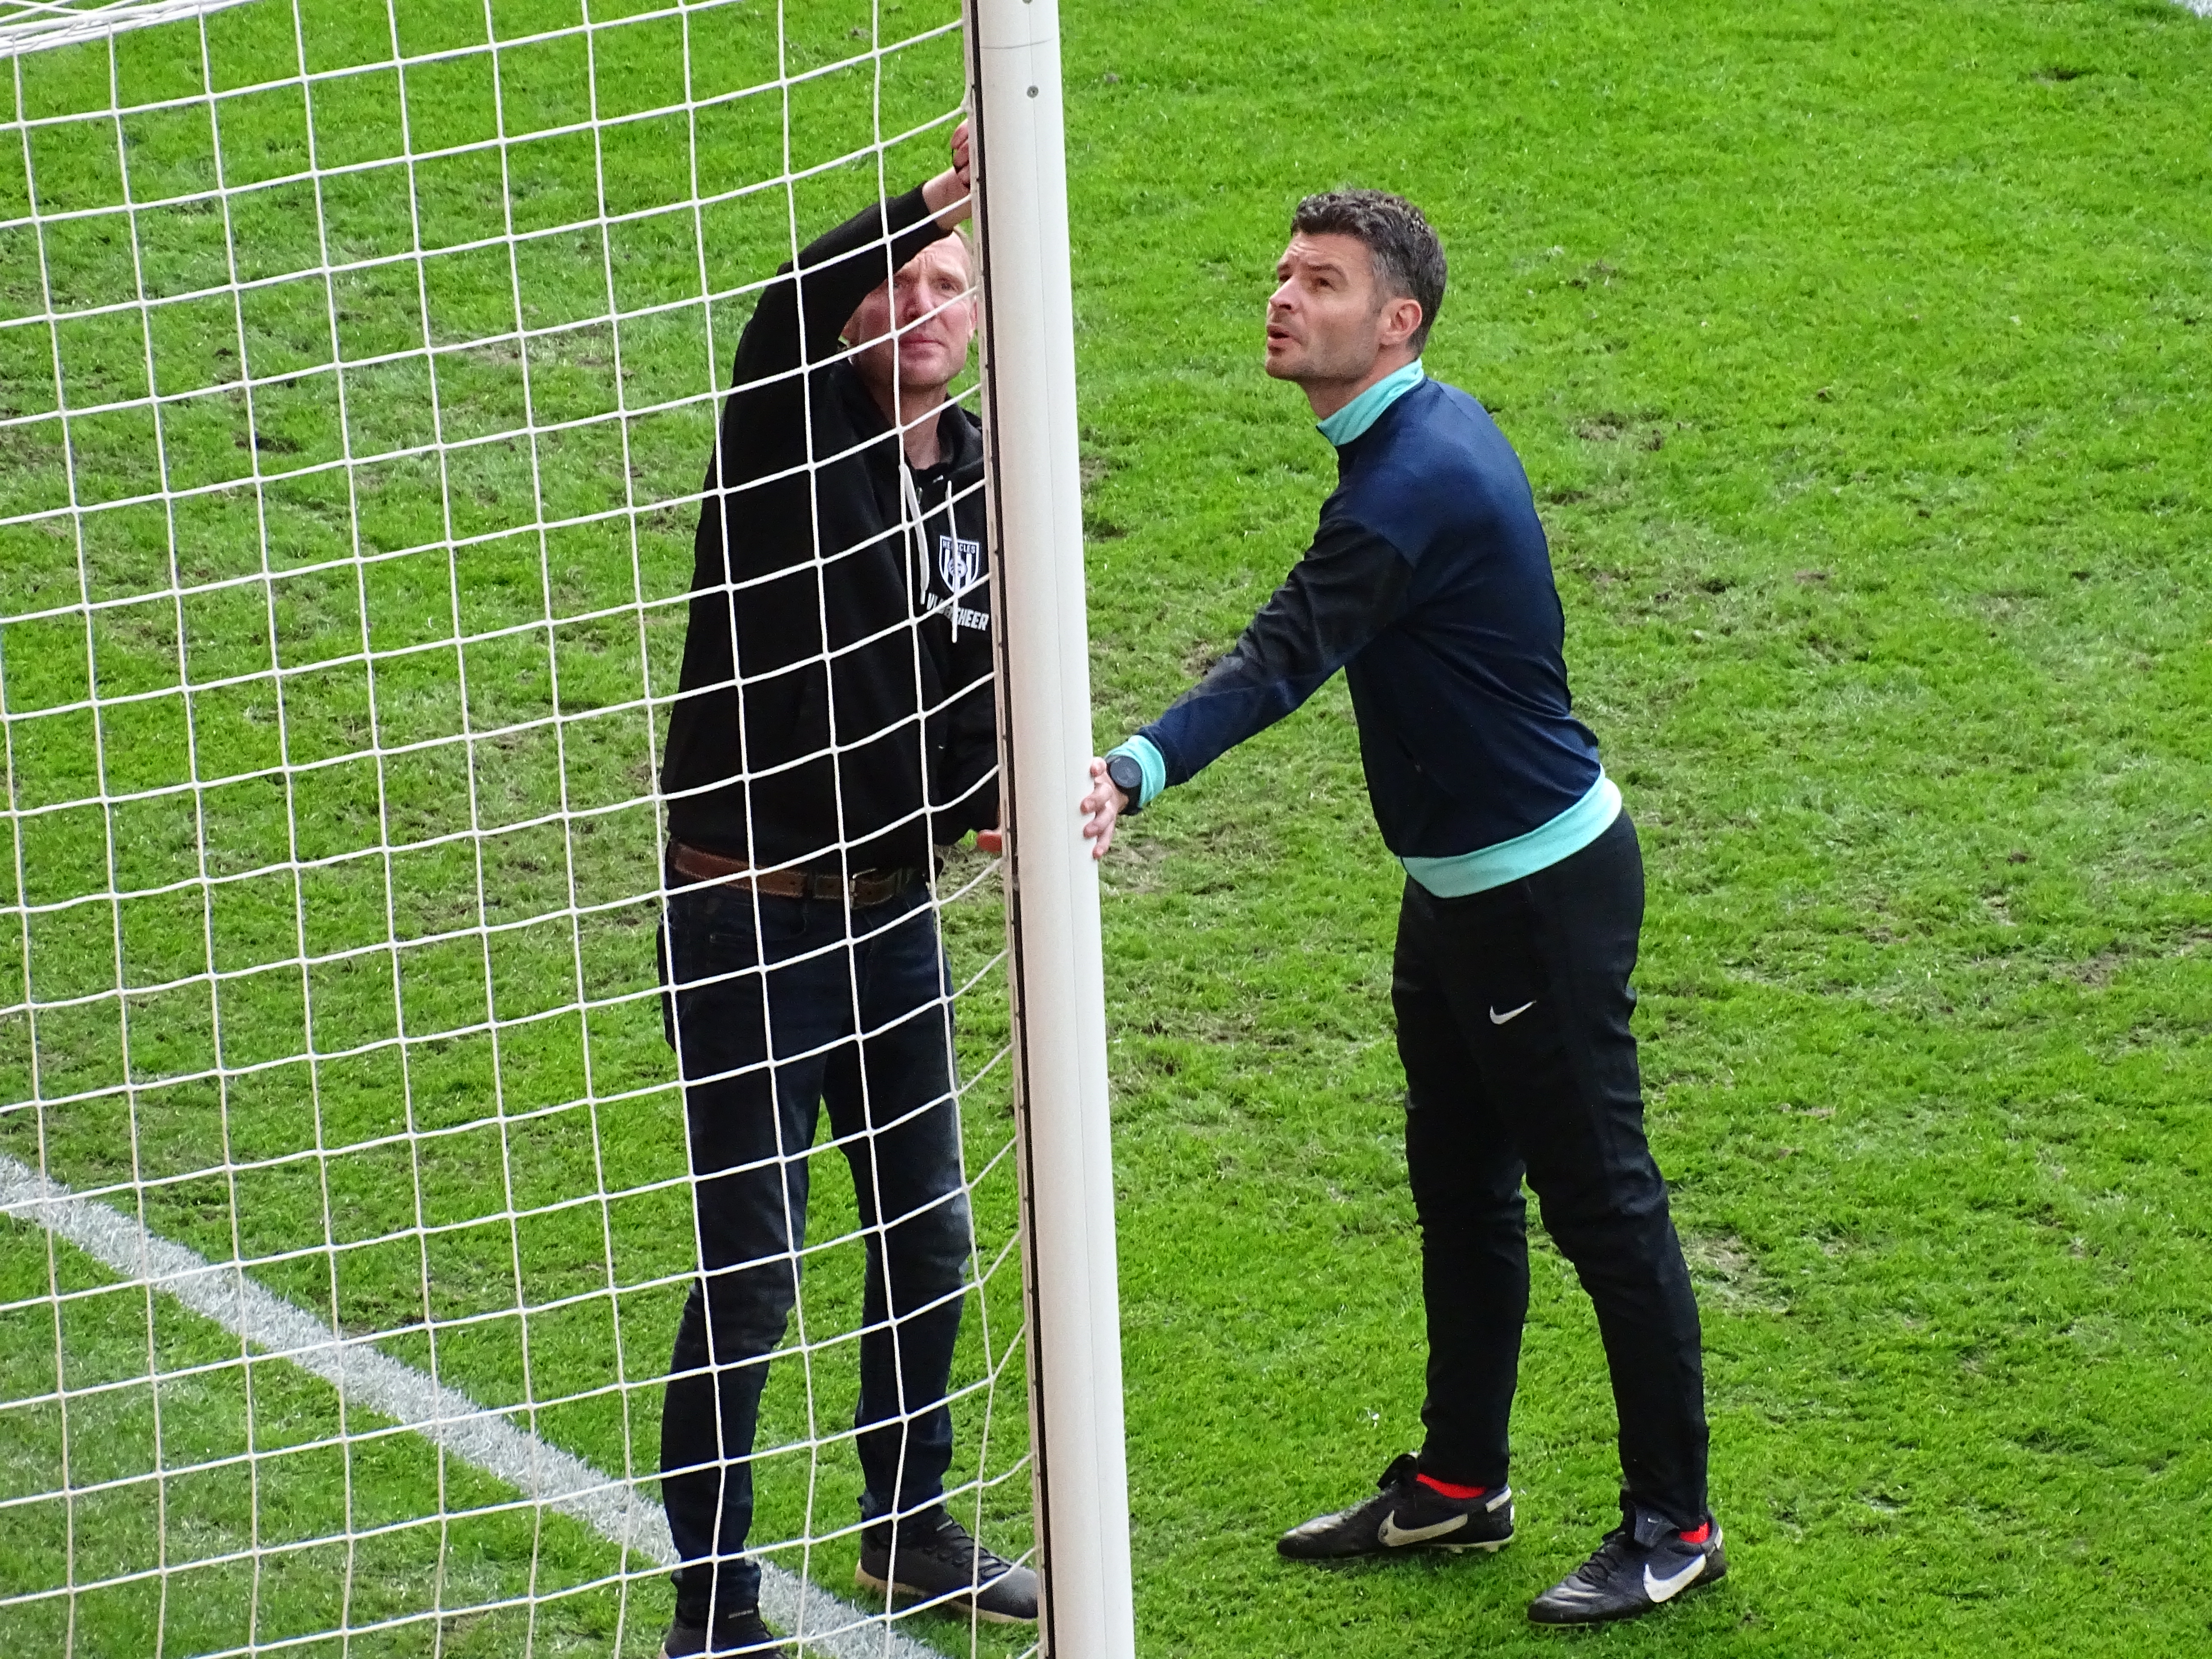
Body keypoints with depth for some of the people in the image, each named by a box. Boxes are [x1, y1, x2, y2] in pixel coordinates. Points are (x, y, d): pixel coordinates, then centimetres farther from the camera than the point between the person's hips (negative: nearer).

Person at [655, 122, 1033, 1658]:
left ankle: (911, 1526, 40)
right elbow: (787, 314, -34)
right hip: (748, 919, -6)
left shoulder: (983, 490, 6)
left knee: (927, 1238, 19)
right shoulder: (794, 439, -11)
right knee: (750, 1278, -4)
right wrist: (932, 198, -46)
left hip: (893, 911, 7)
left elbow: (978, 698, 9)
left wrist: (1018, 797, -12)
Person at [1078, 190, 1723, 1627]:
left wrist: (1134, 777, -50)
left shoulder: (1417, 481, -25)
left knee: (1602, 1203, 0)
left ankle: (1674, 1524, 11)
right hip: (1462, 885, 10)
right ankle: (1459, 1487, 32)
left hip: (1544, 889, -10)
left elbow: (1282, 661, -38)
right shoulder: (1424, 434, 6)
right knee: (1459, 1191, 19)